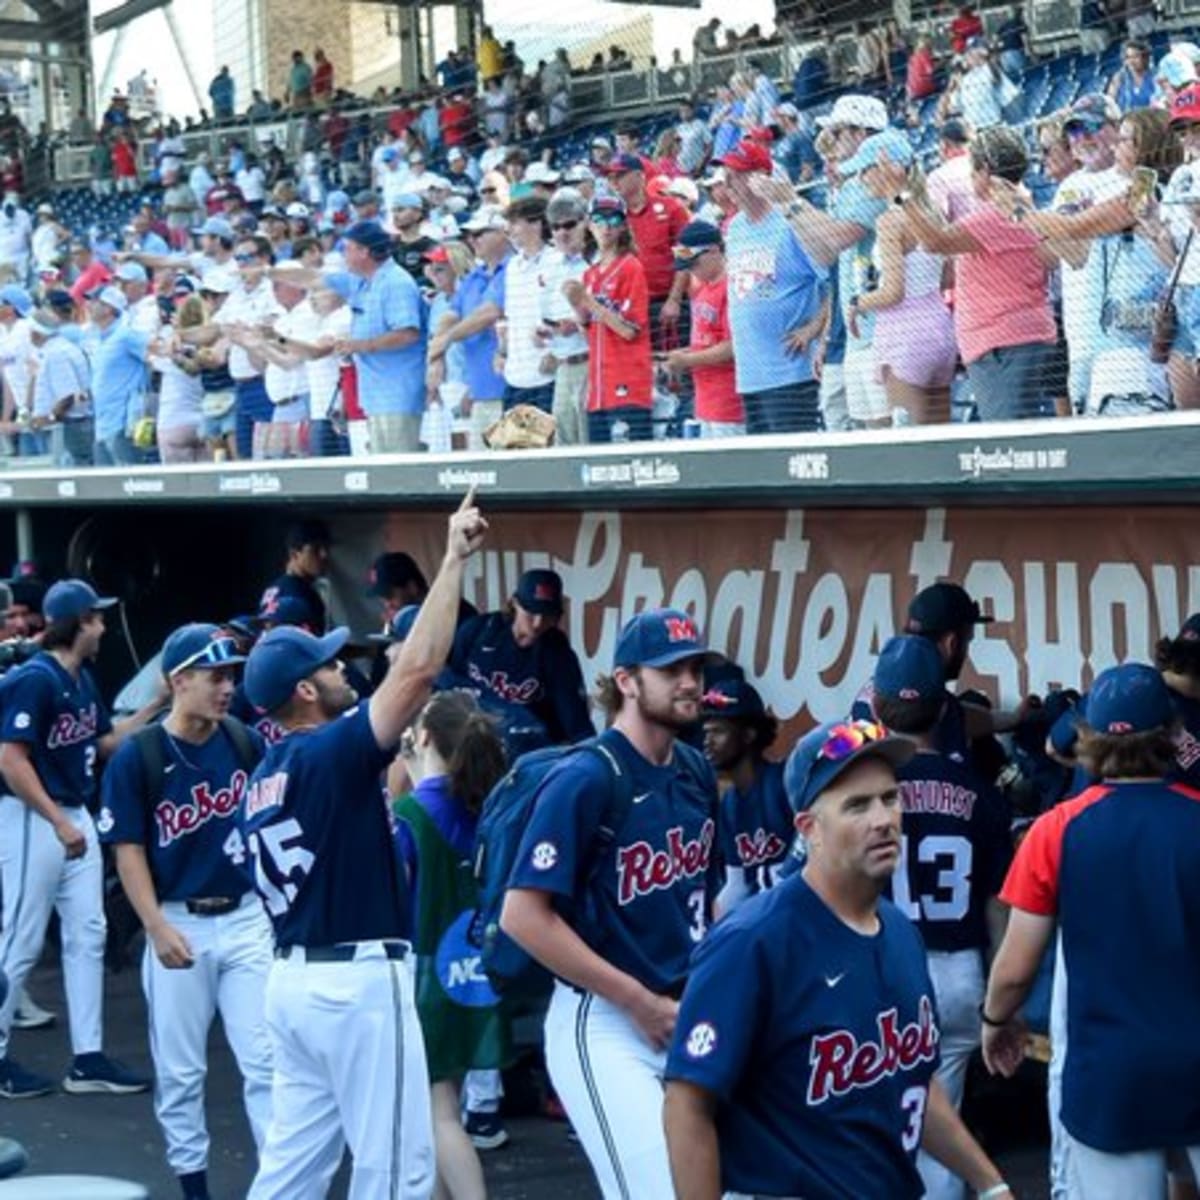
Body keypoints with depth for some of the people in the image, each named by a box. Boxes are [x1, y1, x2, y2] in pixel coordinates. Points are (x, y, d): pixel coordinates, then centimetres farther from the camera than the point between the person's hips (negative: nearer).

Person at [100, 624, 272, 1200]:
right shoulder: (136, 757, -8)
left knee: (266, 1059, -1)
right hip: (179, 924, -2)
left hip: (247, 918, 2)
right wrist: (157, 928, -15)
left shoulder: (247, 743, 2)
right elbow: (128, 850, -7)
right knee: (179, 1068, 7)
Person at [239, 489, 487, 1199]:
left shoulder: (263, 779, 11)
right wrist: (455, 560, -18)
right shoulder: (331, 753, -14)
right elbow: (418, 670, -22)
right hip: (359, 980, -9)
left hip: (294, 977, 9)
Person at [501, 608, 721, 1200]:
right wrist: (642, 1004, -16)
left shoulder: (696, 772, 8)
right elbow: (523, 916, -19)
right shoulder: (585, 780, -15)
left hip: (689, 1016, 8)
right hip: (604, 1025, -7)